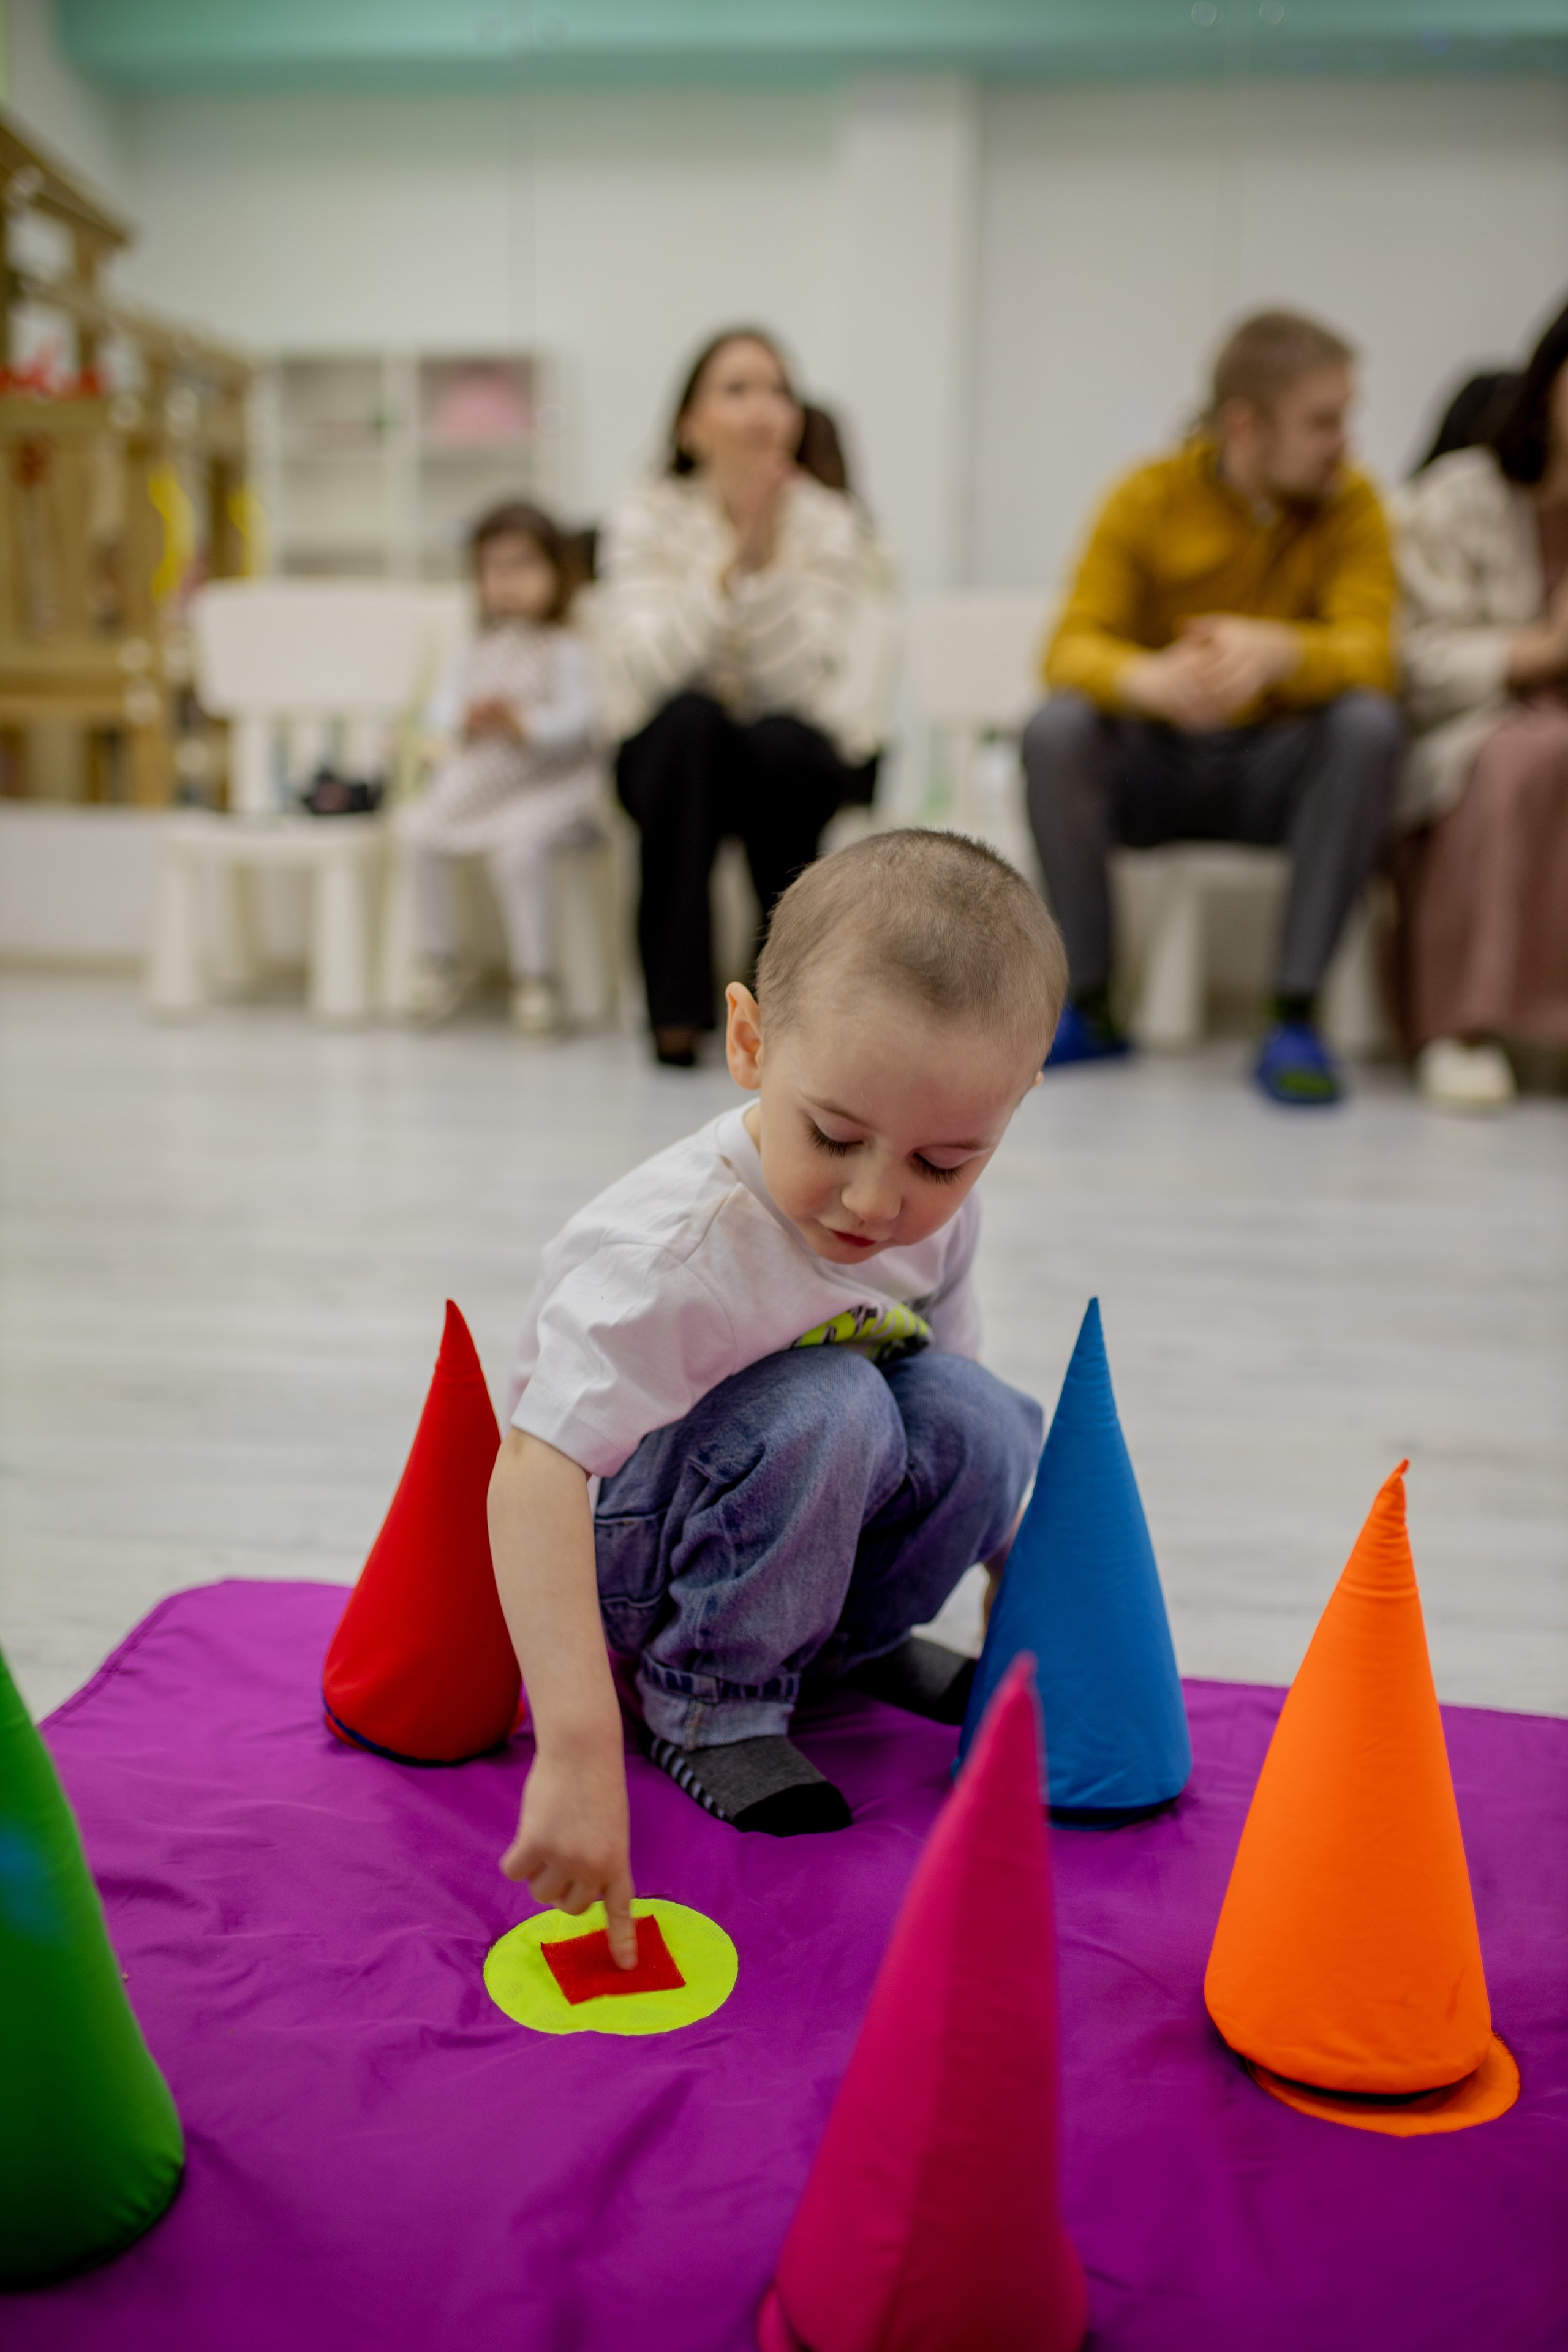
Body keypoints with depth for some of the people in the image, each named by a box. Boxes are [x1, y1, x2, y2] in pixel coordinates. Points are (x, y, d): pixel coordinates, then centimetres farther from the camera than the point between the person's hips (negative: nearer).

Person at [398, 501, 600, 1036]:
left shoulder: (566, 650, -1)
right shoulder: (476, 653, 16)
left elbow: (578, 717, -12)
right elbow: (444, 705, 8)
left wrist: (524, 723, -26)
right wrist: (467, 720, -14)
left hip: (548, 787, -6)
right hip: (474, 783, 6)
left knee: (517, 845, -34)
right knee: (416, 828, -15)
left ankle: (534, 973, -17)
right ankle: (441, 959, 1)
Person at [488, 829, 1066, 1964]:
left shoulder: (935, 1216, -13)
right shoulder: (678, 1250, -36)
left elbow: (950, 1430, 5)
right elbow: (534, 1475, -43)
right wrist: (579, 1751, -50)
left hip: (807, 1513, 6)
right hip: (616, 1559, -6)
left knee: (975, 1412, -21)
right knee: (825, 1408, -33)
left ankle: (847, 1641, 7)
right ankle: (708, 1697, -10)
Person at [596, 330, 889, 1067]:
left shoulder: (829, 522, -9)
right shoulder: (649, 518, -10)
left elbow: (795, 681, -21)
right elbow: (637, 674, -26)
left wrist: (768, 559, -31)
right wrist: (729, 564, -33)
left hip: (803, 754, 0)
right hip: (678, 756, 0)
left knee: (778, 738, -34)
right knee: (689, 717, -33)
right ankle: (677, 1006, -27)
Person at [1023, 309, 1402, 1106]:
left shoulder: (1350, 503, -4)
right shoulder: (1148, 498, -6)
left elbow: (1368, 654, -18)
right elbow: (1072, 647, -17)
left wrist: (1278, 651, -42)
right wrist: (1147, 678, -42)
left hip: (1274, 772, 1)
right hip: (1150, 767, 0)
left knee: (1369, 722, -30)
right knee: (1055, 727, -30)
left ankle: (1295, 1018, -28)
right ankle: (1089, 1008, -18)